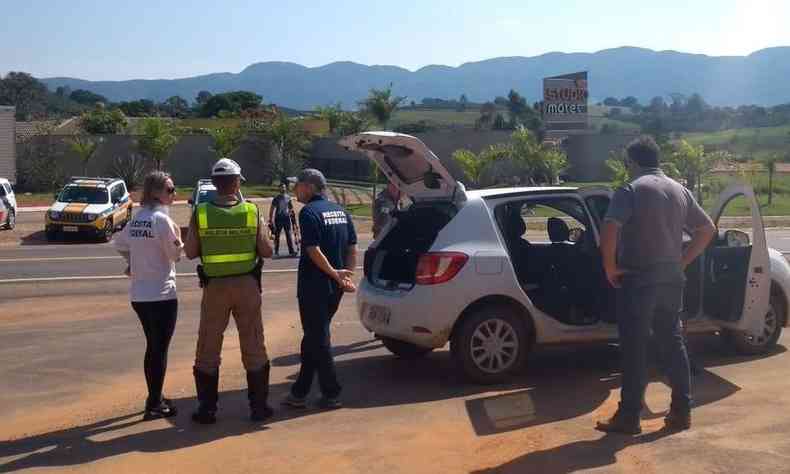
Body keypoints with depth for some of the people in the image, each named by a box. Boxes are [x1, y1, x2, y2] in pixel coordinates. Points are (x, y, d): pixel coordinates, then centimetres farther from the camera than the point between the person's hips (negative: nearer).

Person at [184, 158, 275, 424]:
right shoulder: (251, 212, -7)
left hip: (215, 287, 0)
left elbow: (190, 253, -3)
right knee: (254, 347, 12)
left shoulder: (201, 214, -7)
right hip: (247, 285, 0)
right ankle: (258, 407, 18)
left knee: (208, 349, 13)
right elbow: (266, 251, -5)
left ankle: (207, 409, 17)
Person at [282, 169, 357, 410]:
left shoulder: (309, 212, -12)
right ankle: (300, 392, 21)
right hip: (334, 288, 8)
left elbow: (313, 250, -21)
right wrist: (346, 275, 7)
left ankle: (331, 393, 8)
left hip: (314, 286, -8)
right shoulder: (339, 211, 12)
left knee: (318, 338, 3)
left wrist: (334, 273, -13)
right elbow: (352, 249, 11)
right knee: (314, 337, 15)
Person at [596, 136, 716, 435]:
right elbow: (707, 229, 15)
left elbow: (609, 230, -24)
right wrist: (683, 262, 15)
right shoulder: (680, 190, 10)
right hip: (671, 279, 6)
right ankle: (681, 412, 19)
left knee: (635, 349, -1)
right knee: (673, 343, 14)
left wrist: (610, 267, -12)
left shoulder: (630, 191, -10)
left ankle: (629, 418, 4)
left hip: (638, 280, -6)